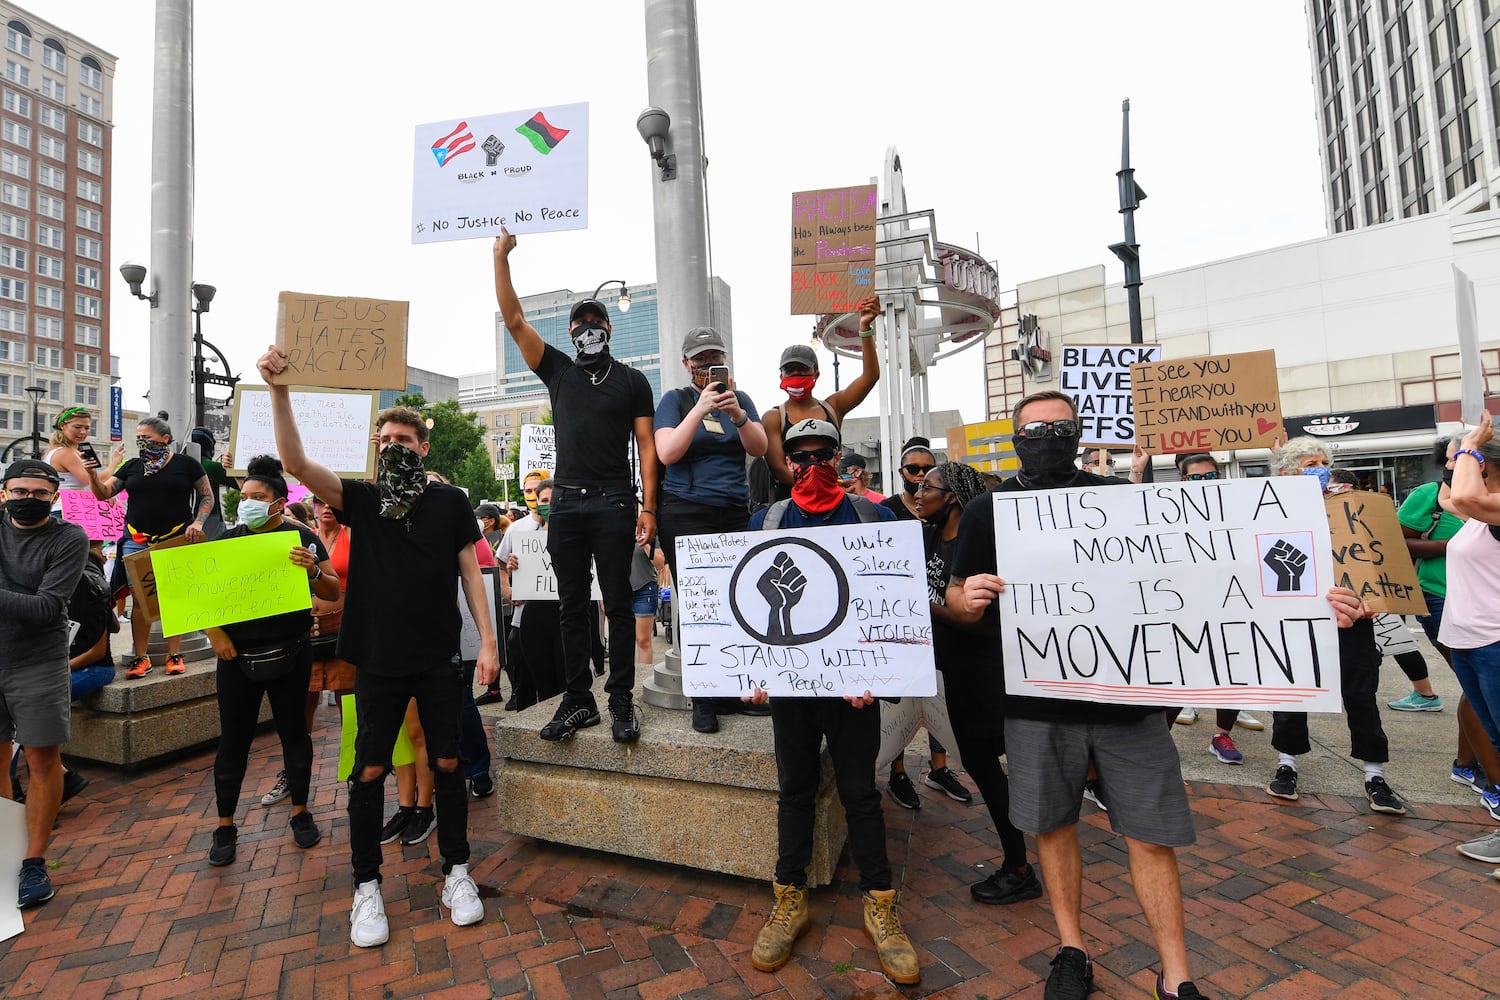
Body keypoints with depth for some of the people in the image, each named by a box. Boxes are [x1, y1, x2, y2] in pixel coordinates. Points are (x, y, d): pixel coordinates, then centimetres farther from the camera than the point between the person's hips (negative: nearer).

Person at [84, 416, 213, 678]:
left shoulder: (186, 464, 3)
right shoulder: (132, 466, 13)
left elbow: (207, 496, 3)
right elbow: (104, 493, 13)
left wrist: (198, 521, -11)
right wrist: (93, 475, -6)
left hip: (177, 541, -3)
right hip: (137, 541, 3)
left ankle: (174, 656, 7)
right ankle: (140, 658, 7)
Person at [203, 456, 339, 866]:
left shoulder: (302, 538, -3)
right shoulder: (228, 539, 4)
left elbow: (334, 594, -4)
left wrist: (313, 571, -24)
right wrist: (215, 634, -7)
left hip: (289, 654, -2)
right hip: (237, 655, 2)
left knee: (294, 731, 9)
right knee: (233, 740, 8)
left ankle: (300, 813, 25)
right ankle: (225, 827, 24)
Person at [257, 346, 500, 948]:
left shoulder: (451, 502, 1)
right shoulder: (361, 500, 3)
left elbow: (470, 573, 1)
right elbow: (296, 462, -11)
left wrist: (487, 640, -5)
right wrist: (279, 390, -24)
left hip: (439, 660, 0)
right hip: (378, 661, 1)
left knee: (447, 764, 9)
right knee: (369, 772, 8)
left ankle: (456, 873, 26)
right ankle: (366, 887, 27)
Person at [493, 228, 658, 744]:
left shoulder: (631, 380, 6)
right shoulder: (558, 370, 15)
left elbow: (646, 444, 1)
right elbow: (514, 320, 11)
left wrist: (648, 506, -7)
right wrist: (501, 257, 4)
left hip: (614, 504, -3)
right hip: (566, 502, 4)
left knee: (617, 604, 0)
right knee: (571, 606, 7)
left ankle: (621, 701, 8)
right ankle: (578, 700, 16)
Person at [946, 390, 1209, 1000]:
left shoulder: (1120, 497, 2)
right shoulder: (986, 512, 0)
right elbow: (957, 598, 6)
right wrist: (966, 599, -17)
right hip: (1037, 701, 0)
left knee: (1151, 835, 8)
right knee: (1052, 826, 14)